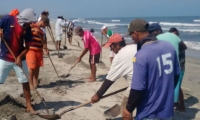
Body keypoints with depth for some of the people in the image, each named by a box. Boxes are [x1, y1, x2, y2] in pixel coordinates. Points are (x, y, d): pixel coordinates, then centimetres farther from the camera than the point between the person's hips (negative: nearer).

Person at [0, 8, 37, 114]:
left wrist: (20, 57, -16)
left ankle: (29, 106, 14)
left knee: (25, 82, 3)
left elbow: (27, 46, -3)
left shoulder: (27, 28, -7)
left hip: (20, 59, 2)